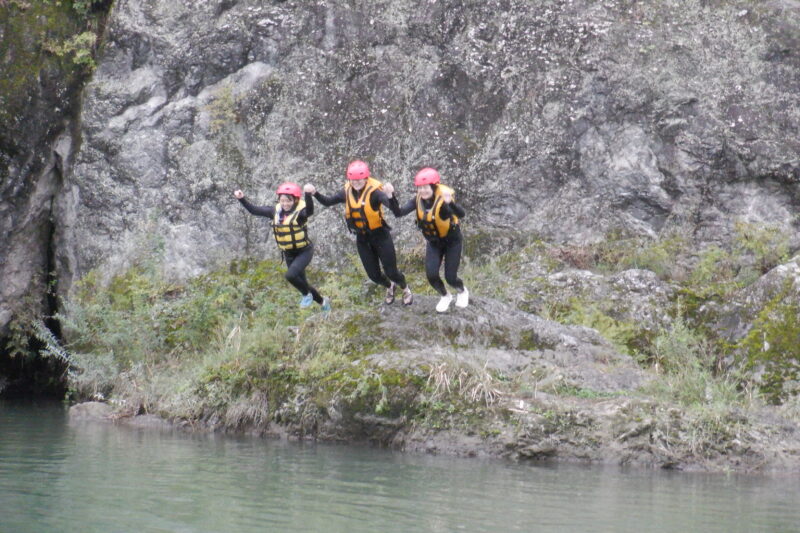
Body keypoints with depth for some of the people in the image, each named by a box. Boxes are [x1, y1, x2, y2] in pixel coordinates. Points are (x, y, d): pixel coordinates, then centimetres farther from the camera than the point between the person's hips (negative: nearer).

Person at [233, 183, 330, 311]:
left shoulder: (300, 212, -19)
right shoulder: (276, 211, -2)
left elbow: (310, 211, -42)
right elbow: (254, 210, 1)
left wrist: (308, 195, -58)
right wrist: (241, 199, -11)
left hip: (304, 251, -7)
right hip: (289, 254, 7)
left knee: (291, 275, -28)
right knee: (302, 283, 15)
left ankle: (307, 295, 0)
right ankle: (323, 302, 39)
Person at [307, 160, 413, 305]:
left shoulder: (374, 191, -23)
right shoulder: (347, 192, -5)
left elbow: (393, 207, -37)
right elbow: (328, 202, 5)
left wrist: (389, 195, -58)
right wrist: (315, 193, -12)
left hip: (380, 235, -5)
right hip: (362, 238, 5)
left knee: (391, 272, 2)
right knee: (374, 275, 13)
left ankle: (405, 289, 34)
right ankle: (390, 286, 47)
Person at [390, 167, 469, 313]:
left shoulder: (443, 198, -31)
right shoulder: (418, 201, -16)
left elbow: (461, 214, -48)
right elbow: (399, 213, -23)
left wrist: (450, 202, -67)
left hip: (452, 241, -4)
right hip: (433, 242, 4)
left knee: (450, 277, -1)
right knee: (431, 275, -7)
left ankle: (462, 291, 37)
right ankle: (445, 296, 26)